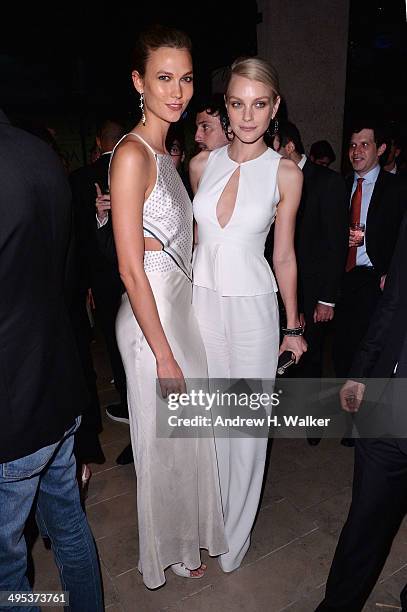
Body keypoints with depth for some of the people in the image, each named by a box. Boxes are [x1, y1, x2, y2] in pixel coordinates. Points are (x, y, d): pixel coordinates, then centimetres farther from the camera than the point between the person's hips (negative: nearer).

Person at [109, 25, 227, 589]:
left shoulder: (166, 153, 12)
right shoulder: (132, 154, -17)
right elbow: (131, 269, -20)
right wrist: (164, 353, -17)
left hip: (180, 305, 9)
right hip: (151, 316, -9)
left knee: (188, 433, 21)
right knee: (164, 440, 11)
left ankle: (185, 535, 47)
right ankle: (169, 550, 39)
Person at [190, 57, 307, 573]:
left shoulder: (285, 173, -4)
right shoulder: (203, 162, 4)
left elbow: (284, 256, 1)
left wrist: (293, 326, 5)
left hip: (252, 306, -2)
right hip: (201, 299, 3)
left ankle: (234, 531, 34)